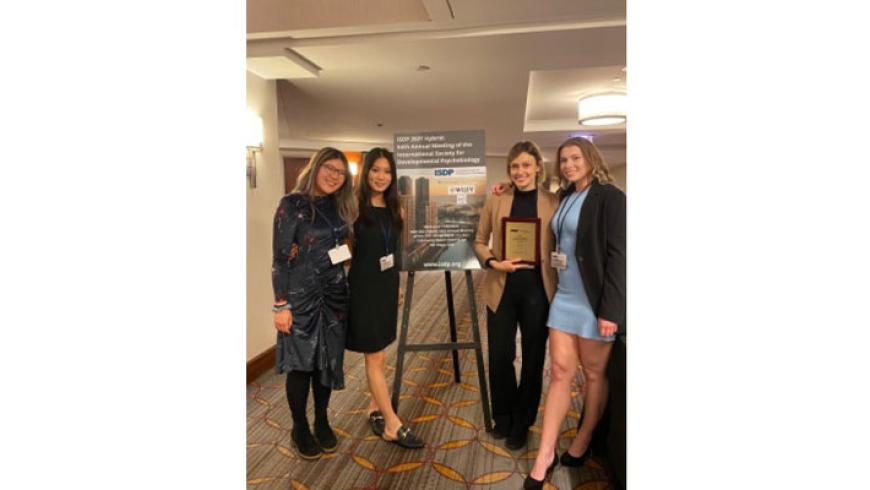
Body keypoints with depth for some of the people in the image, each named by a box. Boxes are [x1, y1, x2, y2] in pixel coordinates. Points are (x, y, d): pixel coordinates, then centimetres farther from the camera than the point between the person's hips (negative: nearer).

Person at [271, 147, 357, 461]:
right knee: (301, 364, 6)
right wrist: (281, 305, -15)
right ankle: (300, 428, 26)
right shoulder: (292, 205, -11)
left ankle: (322, 422, 32)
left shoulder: (338, 207, 7)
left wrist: (347, 289, 8)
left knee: (327, 360, 13)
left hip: (334, 295, 5)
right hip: (301, 296, -5)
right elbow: (280, 258, -13)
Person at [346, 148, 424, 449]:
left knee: (378, 353, 17)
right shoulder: (355, 206, -11)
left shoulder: (394, 209, 8)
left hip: (387, 286, 6)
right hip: (364, 287, -6)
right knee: (375, 357, 2)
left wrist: (396, 286, 16)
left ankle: (375, 408, 33)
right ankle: (393, 424, 10)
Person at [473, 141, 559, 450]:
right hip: (502, 289, 1)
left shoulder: (553, 203, 0)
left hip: (538, 290, 0)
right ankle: (503, 415, 34)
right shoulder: (495, 201, 2)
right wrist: (493, 262, -11)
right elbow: (480, 242, 8)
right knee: (500, 355, 9)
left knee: (533, 358, 11)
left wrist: (560, 289, -7)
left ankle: (522, 422, 32)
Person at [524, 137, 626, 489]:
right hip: (565, 296, 6)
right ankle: (545, 455, 13)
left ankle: (582, 443, 28)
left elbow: (617, 255, -14)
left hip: (594, 300, -6)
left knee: (593, 373, 10)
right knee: (559, 372, 6)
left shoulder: (609, 197, -10)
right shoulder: (565, 198, 11)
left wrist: (610, 309, -19)